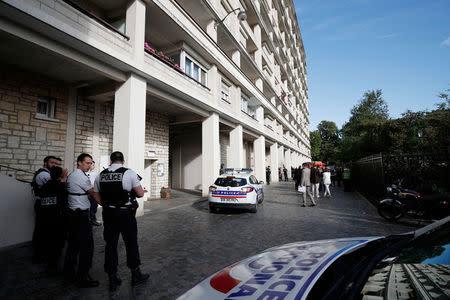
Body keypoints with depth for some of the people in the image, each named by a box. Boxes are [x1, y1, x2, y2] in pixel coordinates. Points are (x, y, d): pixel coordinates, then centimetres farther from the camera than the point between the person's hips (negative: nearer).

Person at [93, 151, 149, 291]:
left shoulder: (100, 175, 3)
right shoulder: (129, 173, -11)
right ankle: (136, 275, 25)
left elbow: (97, 197, 9)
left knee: (110, 245, 14)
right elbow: (140, 193, -10)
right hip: (126, 214, -4)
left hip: (108, 214, 4)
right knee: (131, 244, 11)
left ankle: (112, 279, 25)